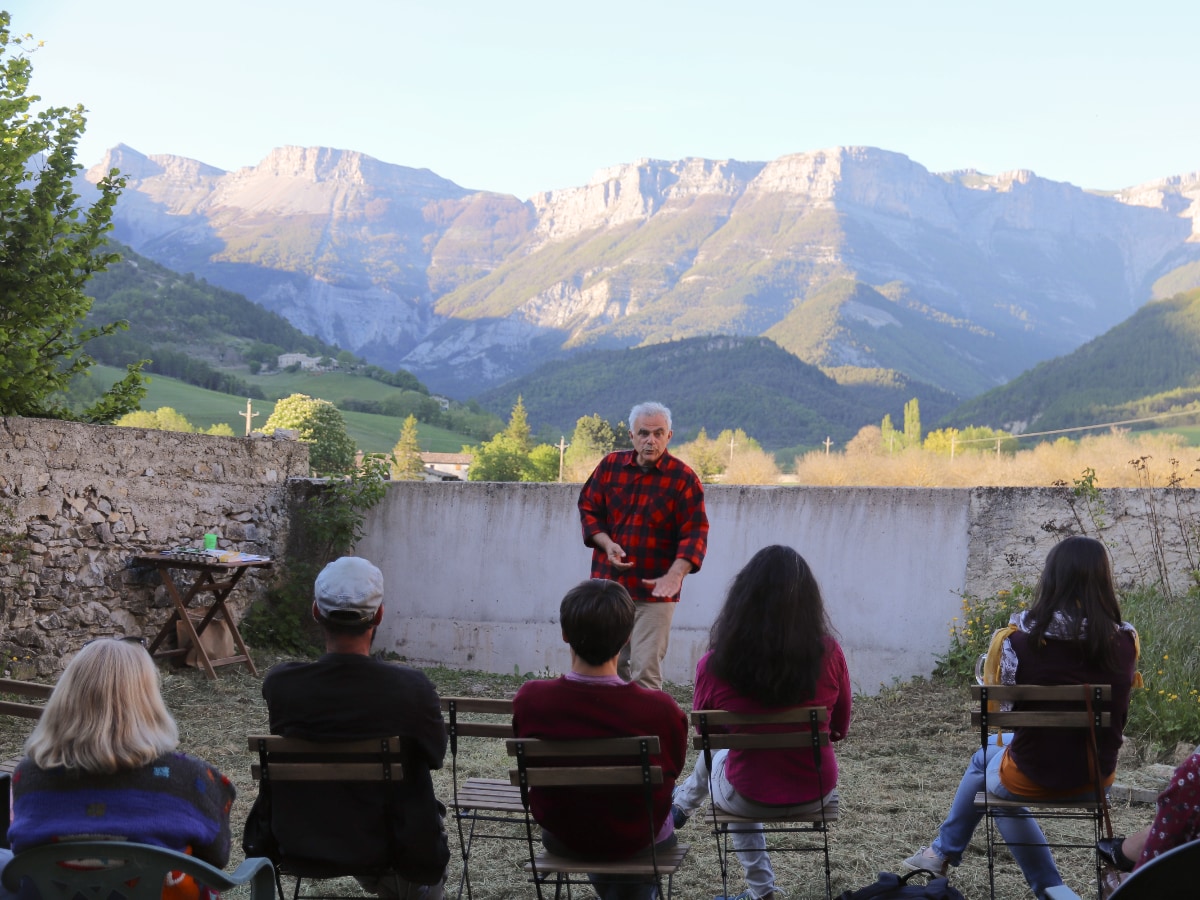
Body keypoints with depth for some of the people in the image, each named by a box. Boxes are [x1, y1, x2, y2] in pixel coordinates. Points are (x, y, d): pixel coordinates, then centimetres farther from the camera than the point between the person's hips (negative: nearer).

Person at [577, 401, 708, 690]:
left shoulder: (683, 478, -5)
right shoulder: (610, 465, 5)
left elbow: (695, 533, -11)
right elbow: (588, 507, 12)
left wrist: (674, 576, -26)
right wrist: (606, 543, -7)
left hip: (654, 590, -4)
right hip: (608, 583, 4)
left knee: (645, 670, -6)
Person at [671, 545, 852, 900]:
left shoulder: (714, 663, -18)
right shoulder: (829, 654, -16)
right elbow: (839, 729, 1)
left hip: (748, 799, -1)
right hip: (815, 794, 1)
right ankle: (682, 804, 58)